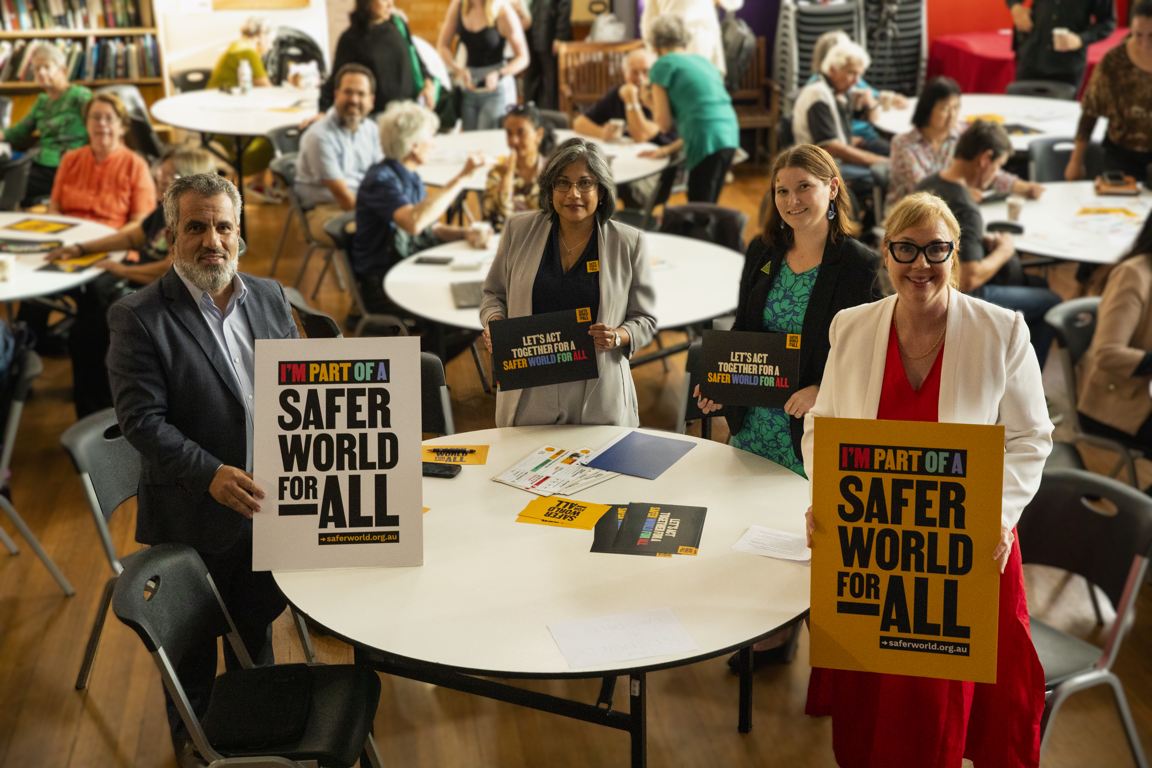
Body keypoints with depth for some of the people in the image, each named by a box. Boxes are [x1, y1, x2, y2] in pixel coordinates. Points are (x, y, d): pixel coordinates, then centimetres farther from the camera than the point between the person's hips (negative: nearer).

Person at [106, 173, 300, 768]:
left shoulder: (269, 296, 2)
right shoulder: (139, 318, -15)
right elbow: (142, 419, -21)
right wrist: (210, 474, -32)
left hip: (270, 502, 5)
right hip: (194, 514, -4)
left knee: (257, 619, 23)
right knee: (193, 637, 16)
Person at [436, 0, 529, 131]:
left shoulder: (503, 11, -14)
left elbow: (522, 58, -13)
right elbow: (443, 46, 6)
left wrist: (498, 75, -31)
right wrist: (458, 69, -13)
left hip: (496, 87, -5)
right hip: (468, 87, 5)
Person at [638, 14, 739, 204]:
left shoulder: (663, 65, 2)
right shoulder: (702, 61, 23)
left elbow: (664, 125, 0)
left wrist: (650, 102, 20)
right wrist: (670, 149, 23)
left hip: (709, 143, -8)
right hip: (730, 136, 8)